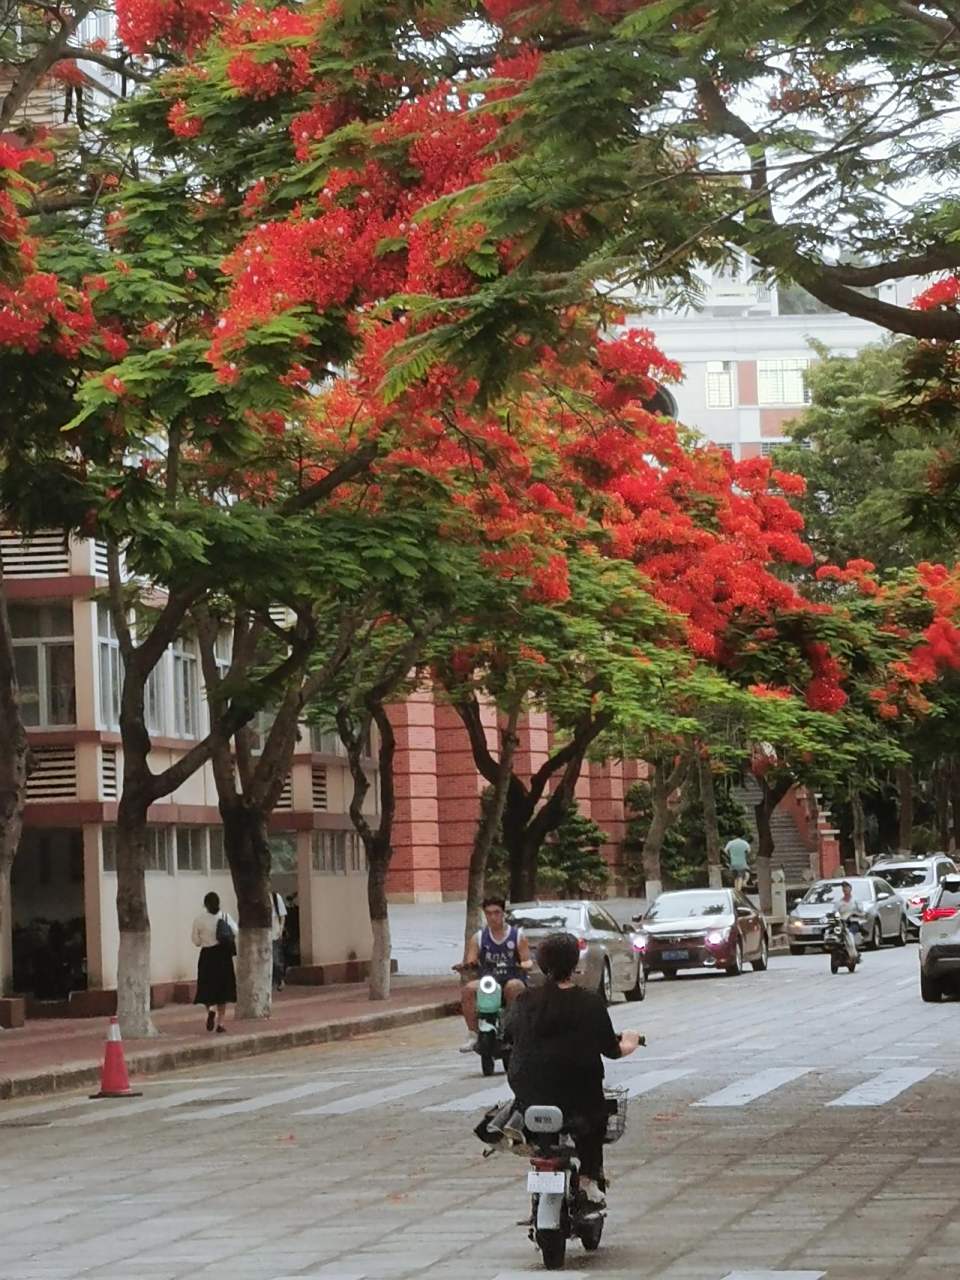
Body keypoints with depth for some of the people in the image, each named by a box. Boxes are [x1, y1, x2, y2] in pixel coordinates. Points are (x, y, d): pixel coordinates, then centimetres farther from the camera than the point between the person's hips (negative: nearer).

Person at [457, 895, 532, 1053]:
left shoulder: (517, 935, 6)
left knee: (513, 987, -39)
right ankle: (473, 1035, -24)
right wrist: (466, 965, -20)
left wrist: (525, 965, -22)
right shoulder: (479, 937, 10)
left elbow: (528, 962, 2)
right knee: (468, 990, -29)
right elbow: (470, 961, 3)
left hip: (513, 979, -2)